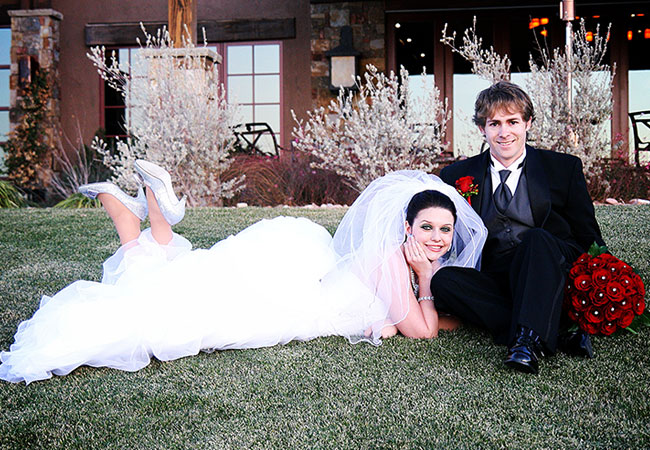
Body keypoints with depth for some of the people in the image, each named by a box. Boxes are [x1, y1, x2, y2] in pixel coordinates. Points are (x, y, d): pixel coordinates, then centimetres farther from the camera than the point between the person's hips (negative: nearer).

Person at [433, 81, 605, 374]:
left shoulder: (564, 168, 9)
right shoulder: (457, 176, 11)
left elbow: (588, 237, 7)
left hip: (555, 278, -2)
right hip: (493, 282, 2)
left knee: (537, 239, -31)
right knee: (442, 280, -27)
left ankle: (528, 339, -40)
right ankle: (555, 333, -30)